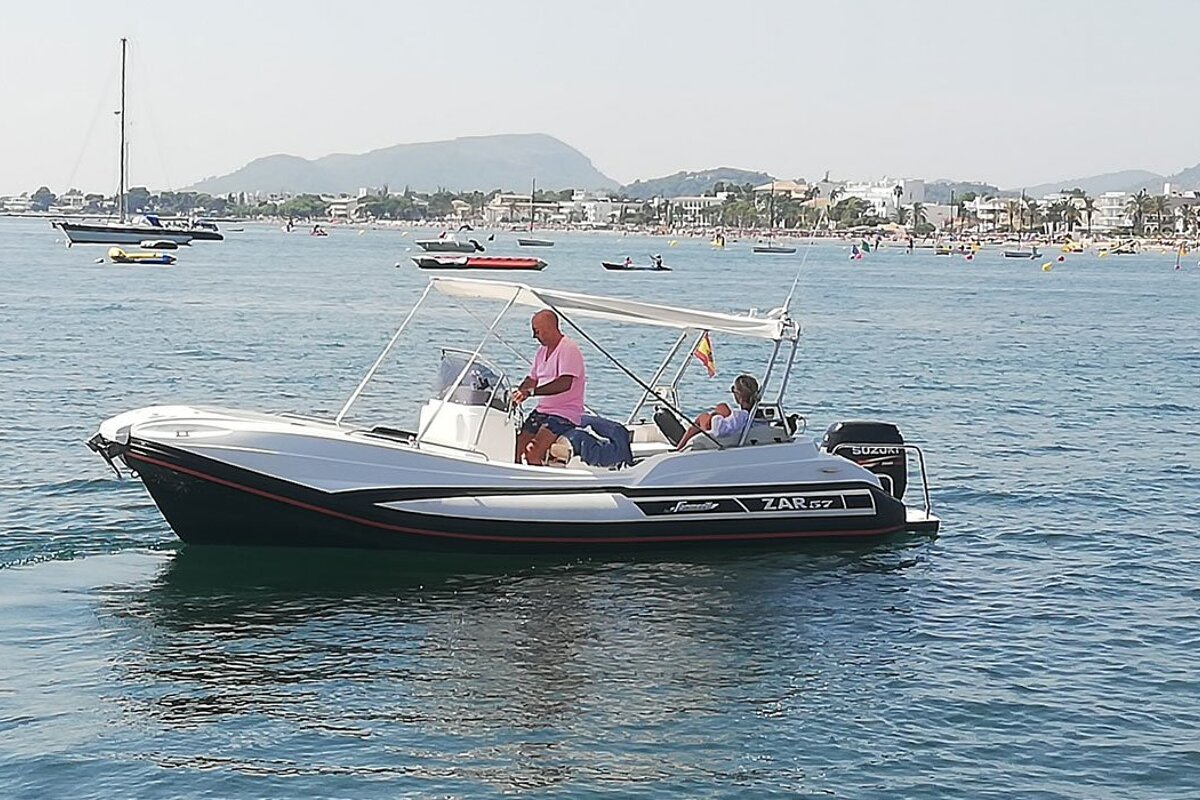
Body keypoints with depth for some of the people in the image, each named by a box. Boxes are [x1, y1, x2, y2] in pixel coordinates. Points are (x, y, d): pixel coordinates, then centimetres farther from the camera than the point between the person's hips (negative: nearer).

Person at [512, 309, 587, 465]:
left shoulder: (569, 350, -14)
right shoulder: (543, 351, 16)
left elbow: (565, 384, -26)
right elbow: (532, 379, 21)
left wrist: (532, 391, -30)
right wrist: (517, 396, 0)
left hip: (565, 415, -9)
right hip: (542, 411, 9)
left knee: (533, 454, -25)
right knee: (515, 449, -7)